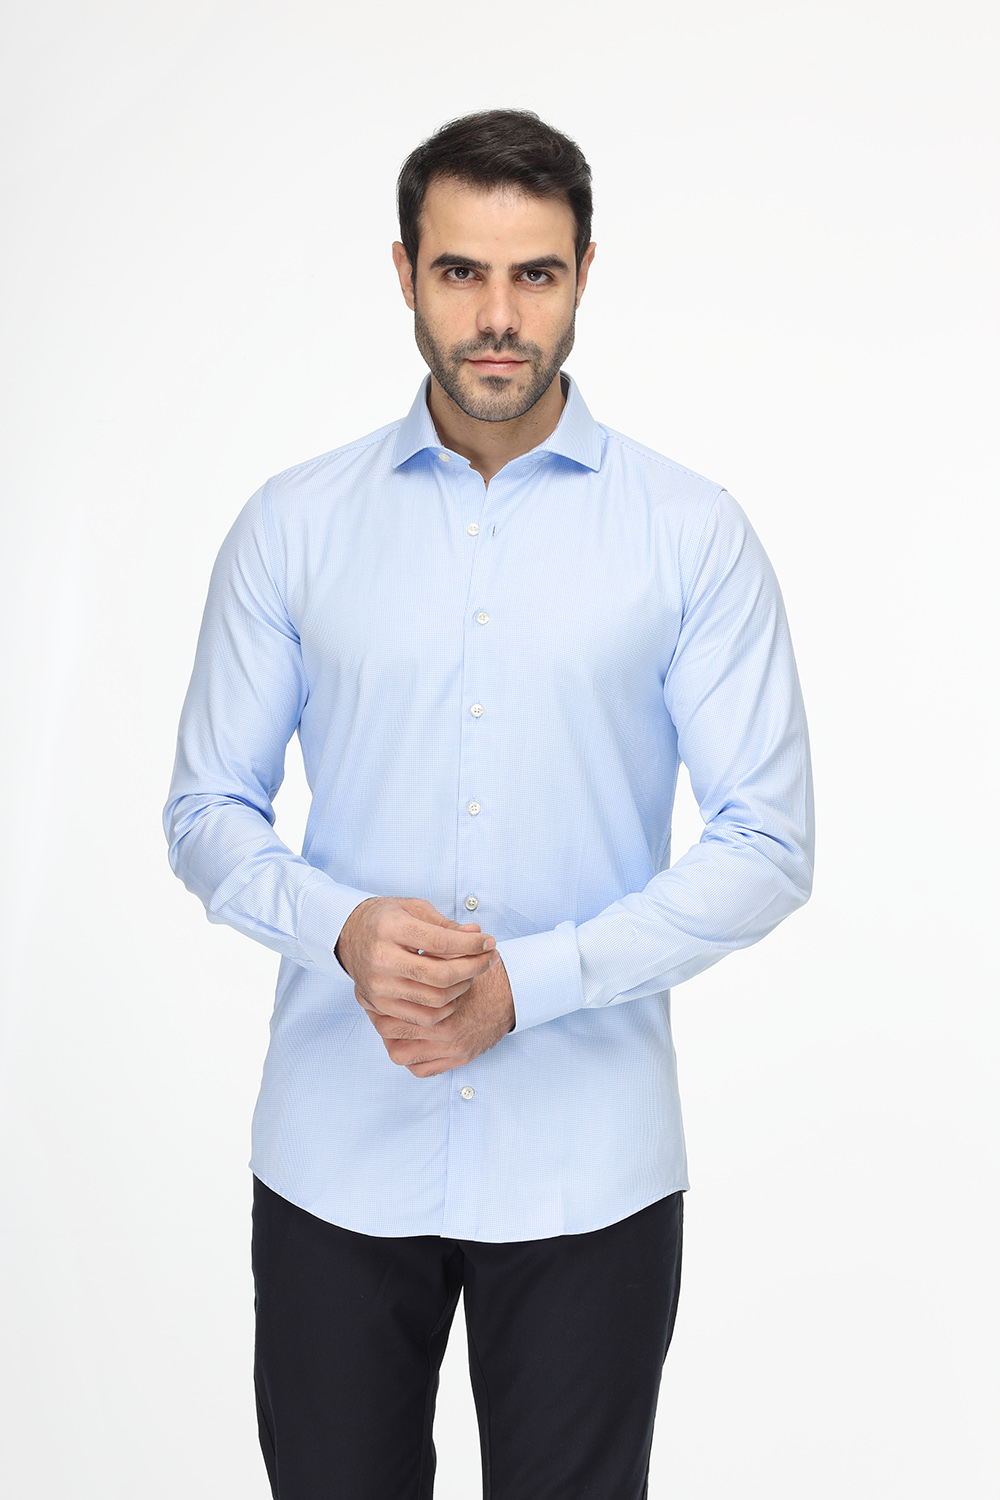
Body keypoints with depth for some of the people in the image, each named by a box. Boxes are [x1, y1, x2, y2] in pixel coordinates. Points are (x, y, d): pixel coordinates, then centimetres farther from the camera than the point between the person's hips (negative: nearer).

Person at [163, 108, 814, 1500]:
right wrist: (344, 927, -16)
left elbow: (768, 842, -5)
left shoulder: (695, 535, -4)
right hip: (334, 1158, 1)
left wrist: (526, 982, -16)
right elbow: (207, 811, 4)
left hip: (587, 1168, -1)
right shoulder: (291, 525, 1)